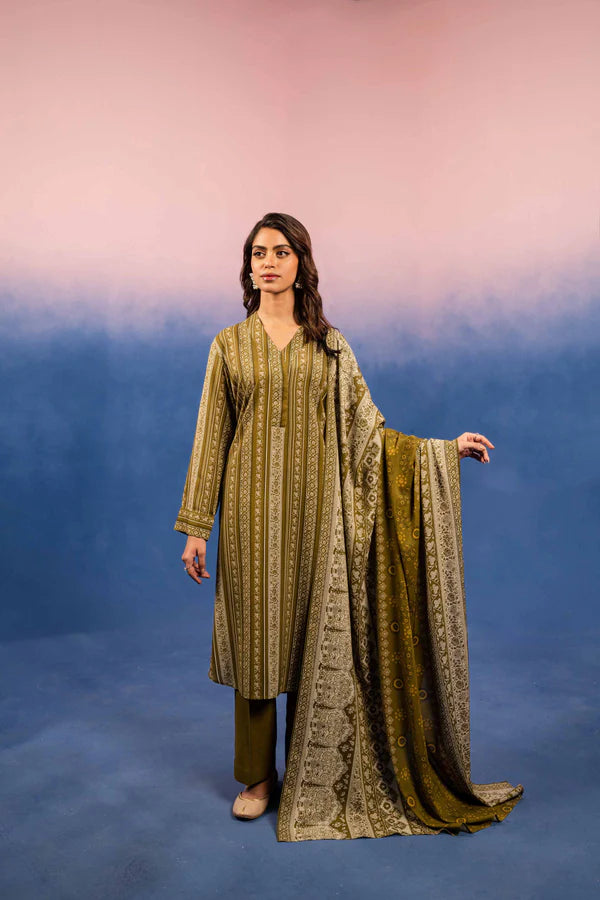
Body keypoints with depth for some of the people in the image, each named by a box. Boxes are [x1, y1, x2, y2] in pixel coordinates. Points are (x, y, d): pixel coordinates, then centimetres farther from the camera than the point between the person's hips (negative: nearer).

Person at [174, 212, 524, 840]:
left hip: (313, 504, 1)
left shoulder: (329, 344, 7)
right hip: (251, 505, 0)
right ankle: (256, 775, 23)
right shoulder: (229, 344, 5)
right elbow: (211, 436, 3)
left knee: (312, 632, 6)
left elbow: (366, 428, 7)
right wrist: (196, 527, -1)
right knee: (254, 631, 5)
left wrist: (447, 447, 2)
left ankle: (308, 775, 25)